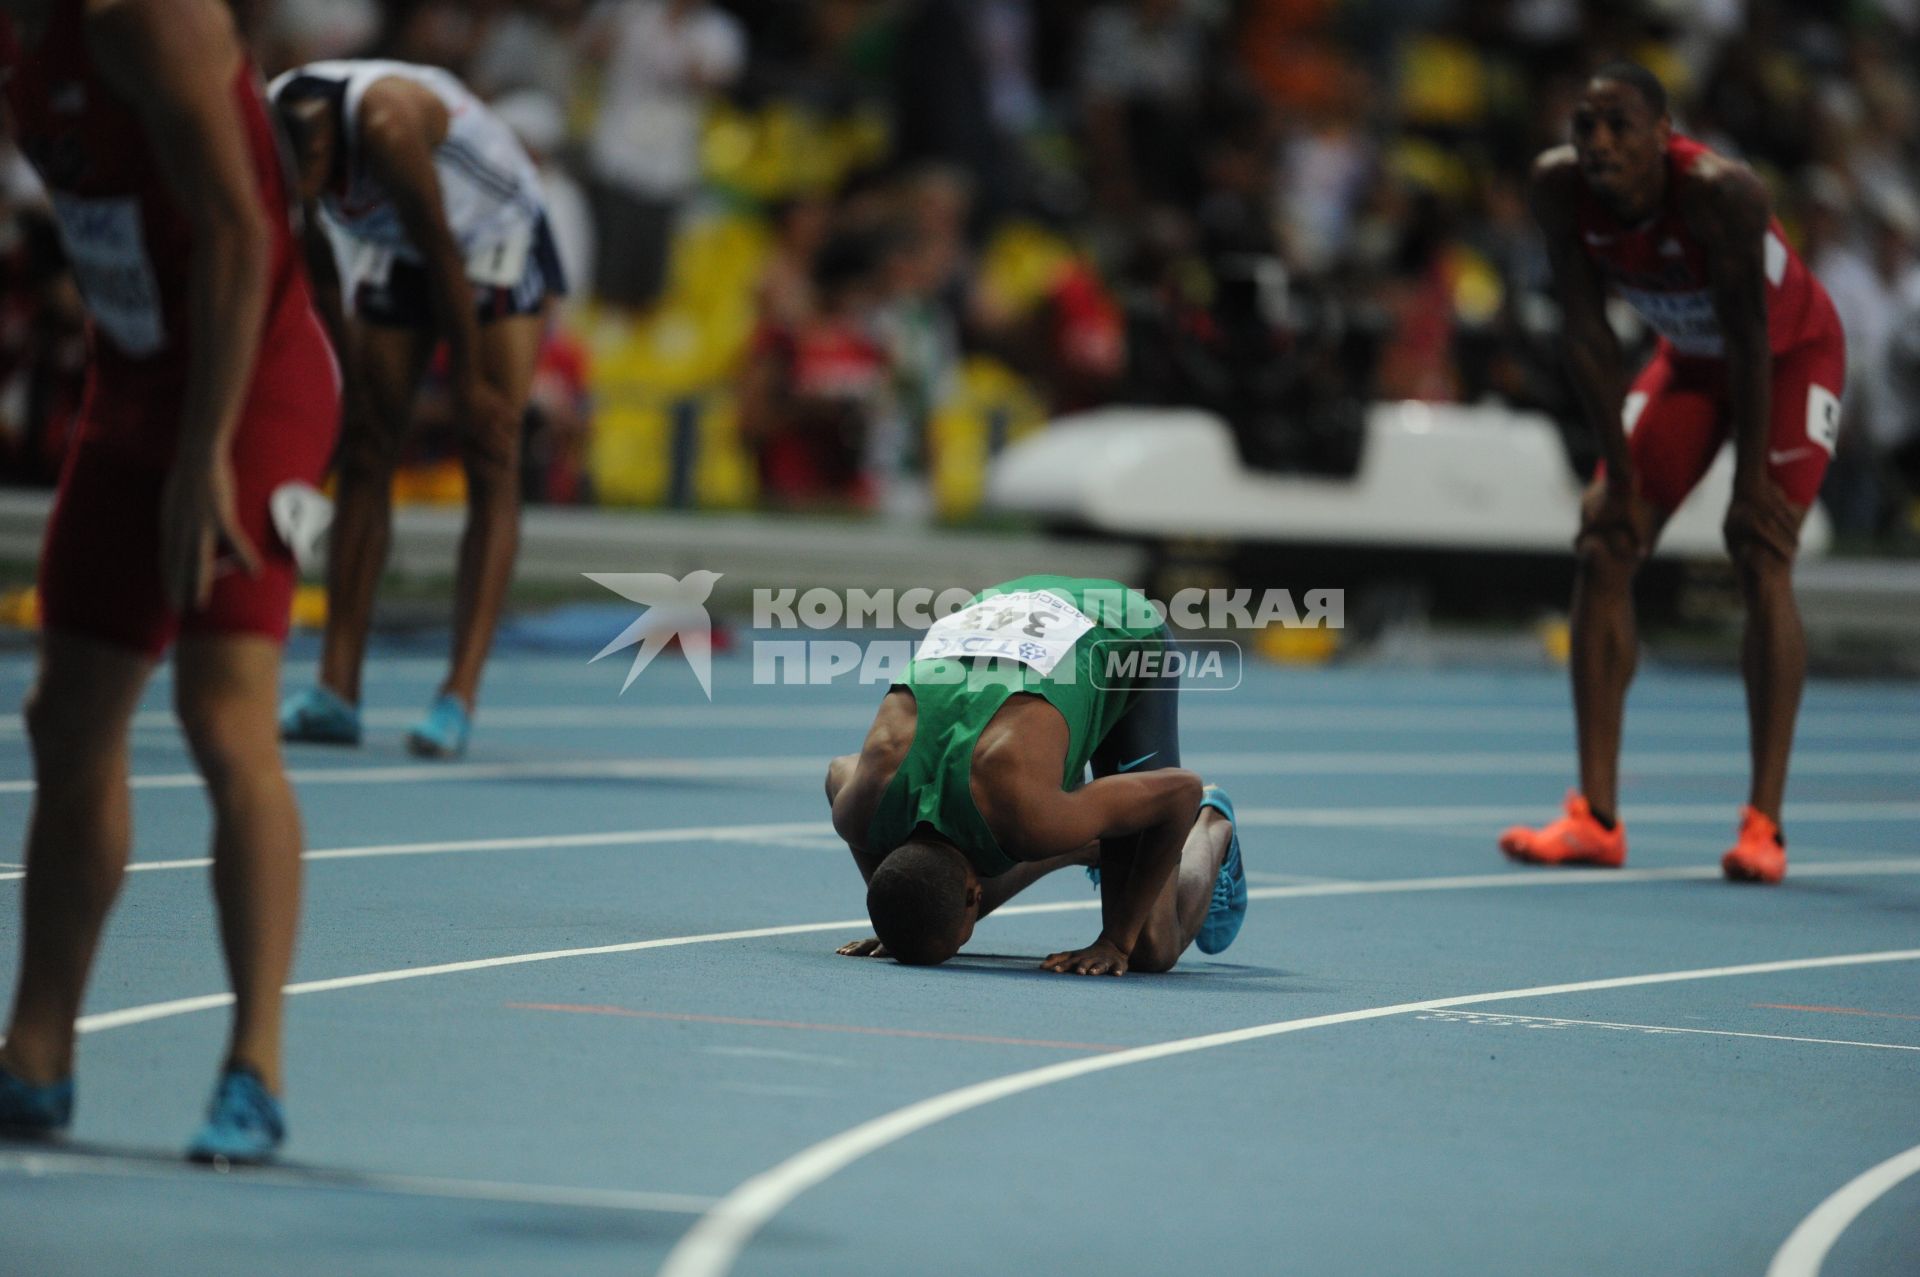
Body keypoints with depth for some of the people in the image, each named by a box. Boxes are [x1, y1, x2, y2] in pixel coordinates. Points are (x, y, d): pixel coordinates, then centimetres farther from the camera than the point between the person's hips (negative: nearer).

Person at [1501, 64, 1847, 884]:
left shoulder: (1719, 193, -37)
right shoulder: (1560, 186, -22)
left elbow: (1748, 338, -30)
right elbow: (1586, 333, -15)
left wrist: (1751, 482, -26)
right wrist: (1620, 471, -14)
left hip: (1792, 355, -5)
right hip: (1689, 357, 6)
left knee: (1761, 563, -19)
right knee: (1604, 552, -6)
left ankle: (1763, 825, -20)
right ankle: (1595, 818, -4)